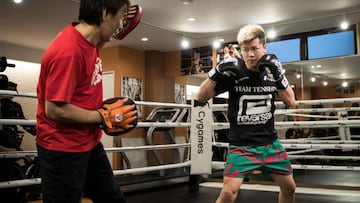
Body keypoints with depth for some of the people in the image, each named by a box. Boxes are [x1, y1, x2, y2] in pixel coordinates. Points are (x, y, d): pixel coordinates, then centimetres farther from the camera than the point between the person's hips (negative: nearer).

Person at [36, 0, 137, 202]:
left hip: (90, 143, 9)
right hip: (63, 149, -9)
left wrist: (119, 27, 12)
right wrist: (103, 117, -17)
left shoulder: (90, 39, 1)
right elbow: (55, 110, -27)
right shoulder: (67, 51, -27)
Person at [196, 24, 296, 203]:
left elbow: (291, 102, -1)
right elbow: (200, 98, -11)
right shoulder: (233, 72, -10)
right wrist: (217, 73, -26)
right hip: (241, 145, -4)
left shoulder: (271, 69, 1)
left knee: (289, 187, 14)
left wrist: (278, 76, -15)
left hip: (270, 142, 4)